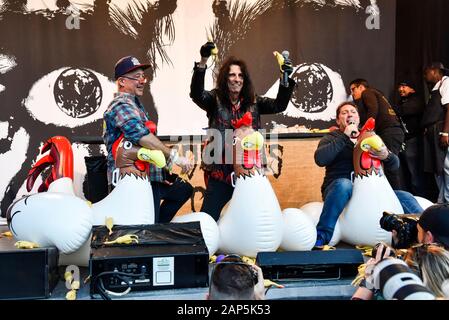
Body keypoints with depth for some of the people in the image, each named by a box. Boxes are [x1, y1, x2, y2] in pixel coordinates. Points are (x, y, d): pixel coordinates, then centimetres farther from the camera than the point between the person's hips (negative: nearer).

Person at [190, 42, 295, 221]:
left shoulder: (253, 102, 6)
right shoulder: (215, 100, -2)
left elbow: (278, 105, -4)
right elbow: (196, 93, -20)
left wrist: (286, 78, -20)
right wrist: (203, 61, -34)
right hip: (220, 172, -2)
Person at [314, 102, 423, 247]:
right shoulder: (330, 139, 9)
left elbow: (395, 164, 10)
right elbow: (320, 159, -14)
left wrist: (387, 156, -14)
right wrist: (345, 136, -14)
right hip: (339, 190, -4)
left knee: (405, 197, -14)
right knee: (344, 183, -37)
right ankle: (322, 236, -32)